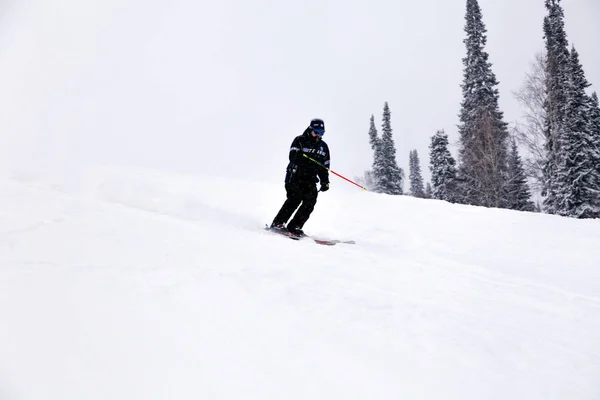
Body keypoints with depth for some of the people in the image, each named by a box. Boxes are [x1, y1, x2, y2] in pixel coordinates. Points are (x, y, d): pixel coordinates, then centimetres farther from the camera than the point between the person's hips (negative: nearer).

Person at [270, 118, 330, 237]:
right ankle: (278, 223, -11)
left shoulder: (323, 146, 18)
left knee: (310, 200, -15)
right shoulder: (300, 140, 3)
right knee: (295, 197, -20)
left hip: (310, 180, 5)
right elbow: (293, 157, -13)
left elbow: (325, 167, 21)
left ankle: (294, 226, -12)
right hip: (295, 176, -4)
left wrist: (325, 182, 8)